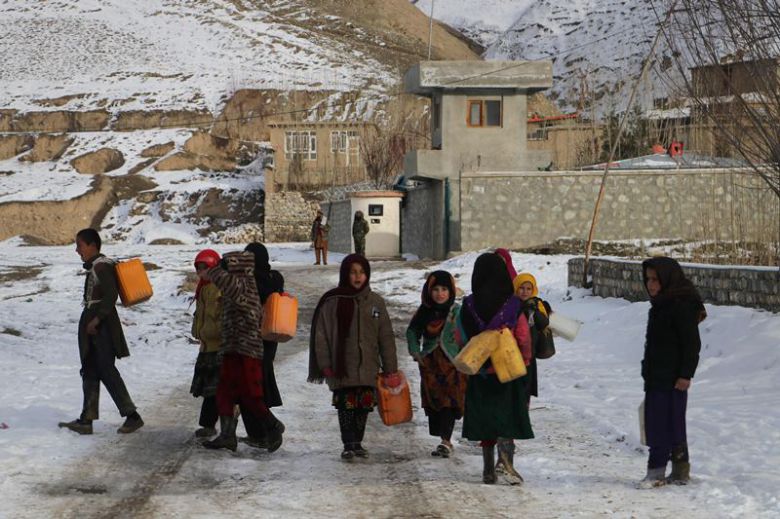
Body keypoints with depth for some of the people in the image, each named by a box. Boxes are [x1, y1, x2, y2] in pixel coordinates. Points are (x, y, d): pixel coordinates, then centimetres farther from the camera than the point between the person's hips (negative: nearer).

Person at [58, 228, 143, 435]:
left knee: (106, 370, -8)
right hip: (93, 326, 10)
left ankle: (132, 416, -3)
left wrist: (97, 319, -23)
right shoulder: (94, 266, 15)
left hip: (102, 325, -10)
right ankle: (86, 420, 13)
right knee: (90, 372, 10)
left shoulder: (101, 266, -15)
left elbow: (111, 295, -23)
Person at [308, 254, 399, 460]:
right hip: (342, 368, -2)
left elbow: (386, 337, 9)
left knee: (363, 406, 6)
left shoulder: (376, 302, 7)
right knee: (346, 406, -4)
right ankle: (348, 445, 4)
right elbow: (321, 334, -1)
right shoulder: (332, 302, -1)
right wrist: (325, 364, -6)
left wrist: (390, 369, 6)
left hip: (368, 368, 3)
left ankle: (358, 443, 20)